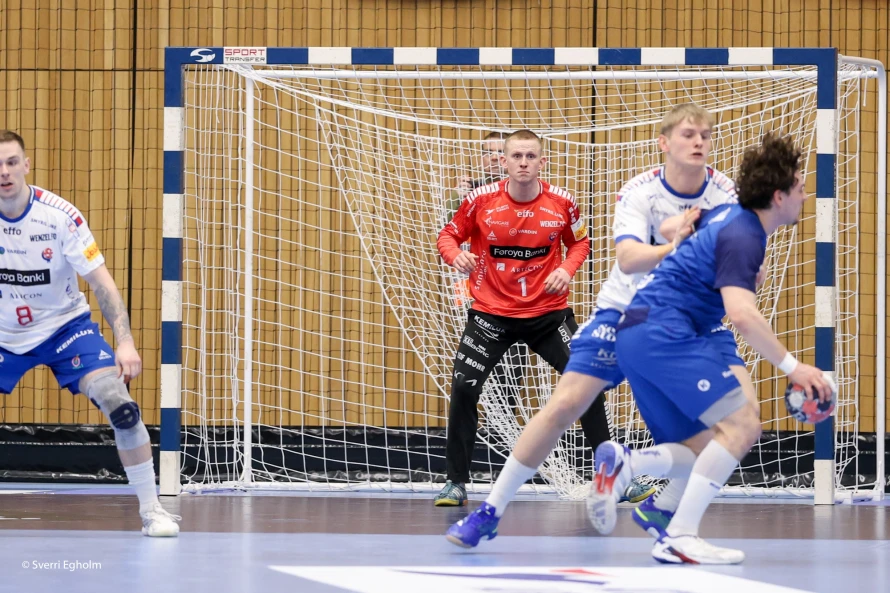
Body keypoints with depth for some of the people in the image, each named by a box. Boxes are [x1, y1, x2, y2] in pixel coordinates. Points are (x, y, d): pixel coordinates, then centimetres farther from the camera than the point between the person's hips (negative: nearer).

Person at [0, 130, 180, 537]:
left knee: (120, 404, -19)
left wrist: (125, 342, -24)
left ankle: (151, 510, -9)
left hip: (65, 326, -2)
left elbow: (101, 282, -17)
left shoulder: (59, 215, -21)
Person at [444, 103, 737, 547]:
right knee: (564, 406, -13)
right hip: (624, 311, -2)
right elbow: (628, 259, -31)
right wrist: (674, 246, -50)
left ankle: (659, 509, 6)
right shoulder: (640, 191, -15)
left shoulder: (724, 194, -10)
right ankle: (489, 512, -4)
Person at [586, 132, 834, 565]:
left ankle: (623, 464, -13)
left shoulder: (733, 216, 14)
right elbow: (742, 314, -28)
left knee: (703, 455, 9)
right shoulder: (743, 237, -15)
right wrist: (792, 367, -26)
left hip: (636, 337, 10)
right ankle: (679, 538, -20)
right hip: (664, 331, -10)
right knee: (741, 424, -16)